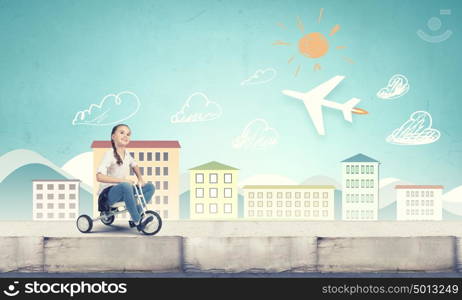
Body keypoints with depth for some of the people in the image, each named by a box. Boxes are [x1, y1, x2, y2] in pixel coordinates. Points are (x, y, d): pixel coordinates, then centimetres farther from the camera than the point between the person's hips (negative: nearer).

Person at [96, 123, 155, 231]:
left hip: (121, 191, 8)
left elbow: (134, 165, 28)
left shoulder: (126, 153, 6)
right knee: (125, 186, -39)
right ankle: (138, 221, -28)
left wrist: (140, 179, 10)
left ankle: (137, 216, -8)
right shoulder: (110, 154, -16)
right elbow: (99, 177, -28)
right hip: (108, 193, -8)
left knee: (150, 187, 0)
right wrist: (122, 180, -32)